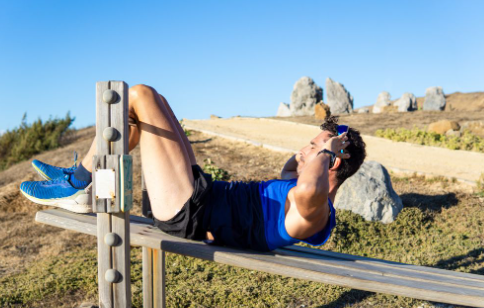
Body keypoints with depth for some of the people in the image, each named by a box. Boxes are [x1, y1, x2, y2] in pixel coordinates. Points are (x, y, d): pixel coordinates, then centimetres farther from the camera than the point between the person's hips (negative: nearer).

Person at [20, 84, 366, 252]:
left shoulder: (314, 214, -21)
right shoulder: (310, 202, 9)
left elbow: (307, 192, -48)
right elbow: (290, 174, 33)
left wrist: (325, 149, -27)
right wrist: (313, 147, 20)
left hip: (190, 212, -10)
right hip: (203, 191, 10)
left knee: (139, 95, -10)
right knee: (153, 102, 16)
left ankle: (76, 188, 3)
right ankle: (80, 178, 21)